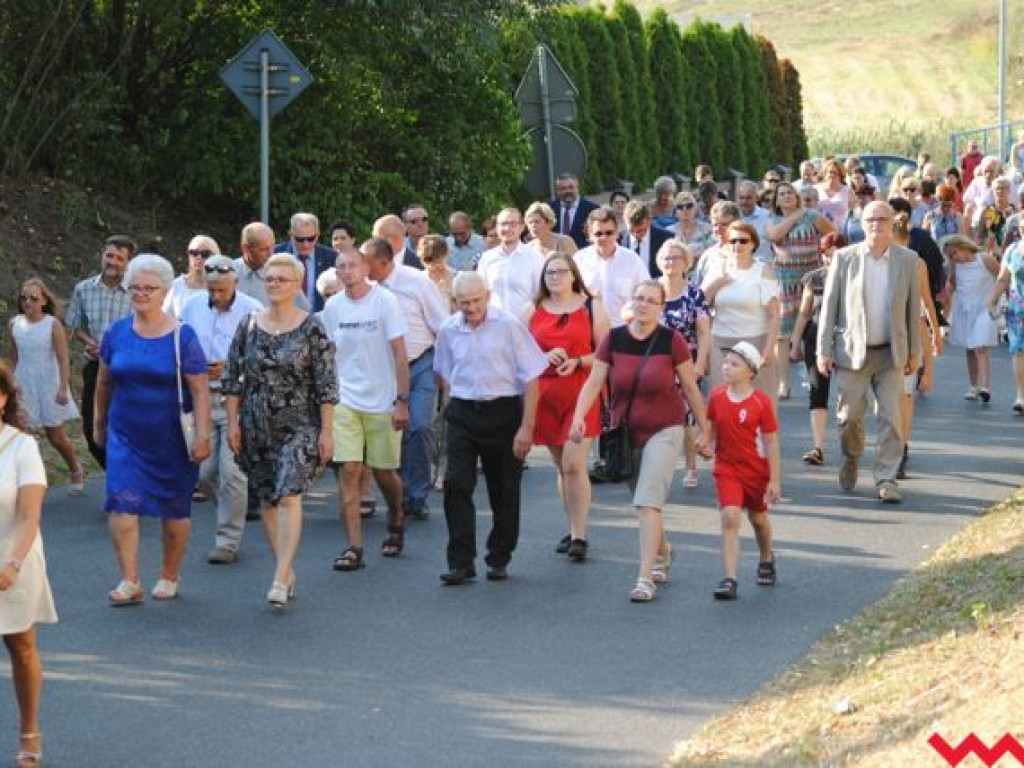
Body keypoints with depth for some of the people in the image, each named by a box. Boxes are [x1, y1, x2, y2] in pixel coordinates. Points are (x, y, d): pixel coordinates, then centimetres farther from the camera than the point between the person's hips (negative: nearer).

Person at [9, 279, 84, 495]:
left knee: (56, 436, 8)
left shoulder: (53, 325, -12)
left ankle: (76, 470, 33)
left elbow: (63, 359, -15)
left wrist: (63, 388, -23)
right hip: (23, 385, 3)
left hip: (49, 385, -3)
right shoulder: (15, 324, -1)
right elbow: (13, 357, 11)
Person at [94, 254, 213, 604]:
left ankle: (169, 577, 27)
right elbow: (104, 381, 15)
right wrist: (99, 423, 21)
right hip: (125, 437, 2)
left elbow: (200, 390, -10)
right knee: (122, 503, -13)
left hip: (171, 439, -2)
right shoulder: (116, 333, 2)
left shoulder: (182, 336, -8)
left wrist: (202, 436, -15)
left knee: (175, 510, 9)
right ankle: (129, 582, -11)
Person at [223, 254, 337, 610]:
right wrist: (232, 423, 3)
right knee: (267, 500, 9)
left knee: (288, 497, -16)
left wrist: (326, 431, -8)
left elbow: (326, 384, -5)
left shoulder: (311, 328, -4)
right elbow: (232, 378, 9)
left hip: (298, 426, -5)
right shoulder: (249, 326, 6)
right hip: (256, 427, 5)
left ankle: (280, 579, -19)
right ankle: (286, 571, 21)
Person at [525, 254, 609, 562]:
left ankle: (579, 536, -10)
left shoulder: (591, 307, 3)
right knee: (561, 466, 11)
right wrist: (545, 357, -9)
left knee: (574, 464, -13)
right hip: (545, 394, 4)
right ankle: (574, 529, 22)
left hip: (581, 392, -4)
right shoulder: (534, 310, 10)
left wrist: (577, 362, -15)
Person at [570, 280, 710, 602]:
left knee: (648, 501, -15)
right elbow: (594, 382, -6)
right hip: (626, 433, 4)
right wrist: (579, 418, -22)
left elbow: (691, 388, -1)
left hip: (664, 431, -4)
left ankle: (645, 578, -15)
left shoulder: (672, 341, -9)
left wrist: (704, 430, 3)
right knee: (646, 503, 17)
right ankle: (663, 553, 44)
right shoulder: (614, 339, -3)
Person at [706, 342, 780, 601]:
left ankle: (766, 560, 48)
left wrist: (775, 480, -11)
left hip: (757, 470, -1)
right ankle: (729, 579, -18)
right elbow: (711, 428, 10)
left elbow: (771, 444, -11)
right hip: (727, 468, 1)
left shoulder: (761, 402, -15)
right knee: (730, 517, -15)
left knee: (758, 518, 19)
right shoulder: (717, 396, -5)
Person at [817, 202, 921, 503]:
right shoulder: (844, 258, -1)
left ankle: (886, 479, 3)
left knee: (891, 418, -4)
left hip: (891, 353, 1)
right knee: (849, 415, 4)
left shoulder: (908, 260, 3)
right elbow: (829, 305, 1)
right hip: (852, 350, -1)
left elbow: (913, 306, 8)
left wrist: (914, 351, 8)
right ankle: (851, 459, 32)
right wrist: (824, 350, -3)